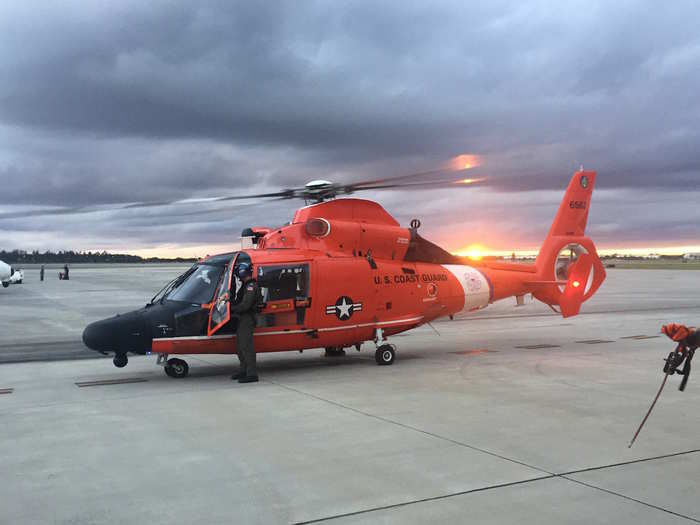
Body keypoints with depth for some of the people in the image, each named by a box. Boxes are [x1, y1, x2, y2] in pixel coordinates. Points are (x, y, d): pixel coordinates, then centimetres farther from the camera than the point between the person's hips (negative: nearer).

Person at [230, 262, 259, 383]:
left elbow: (245, 305, -22)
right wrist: (232, 306, 6)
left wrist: (231, 308, -14)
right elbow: (239, 302, 21)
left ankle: (252, 374, -9)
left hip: (247, 319, -11)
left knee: (246, 346, -10)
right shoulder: (246, 285, 18)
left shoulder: (251, 286, -15)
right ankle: (244, 371, 26)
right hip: (242, 320, 11)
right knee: (240, 347, 16)